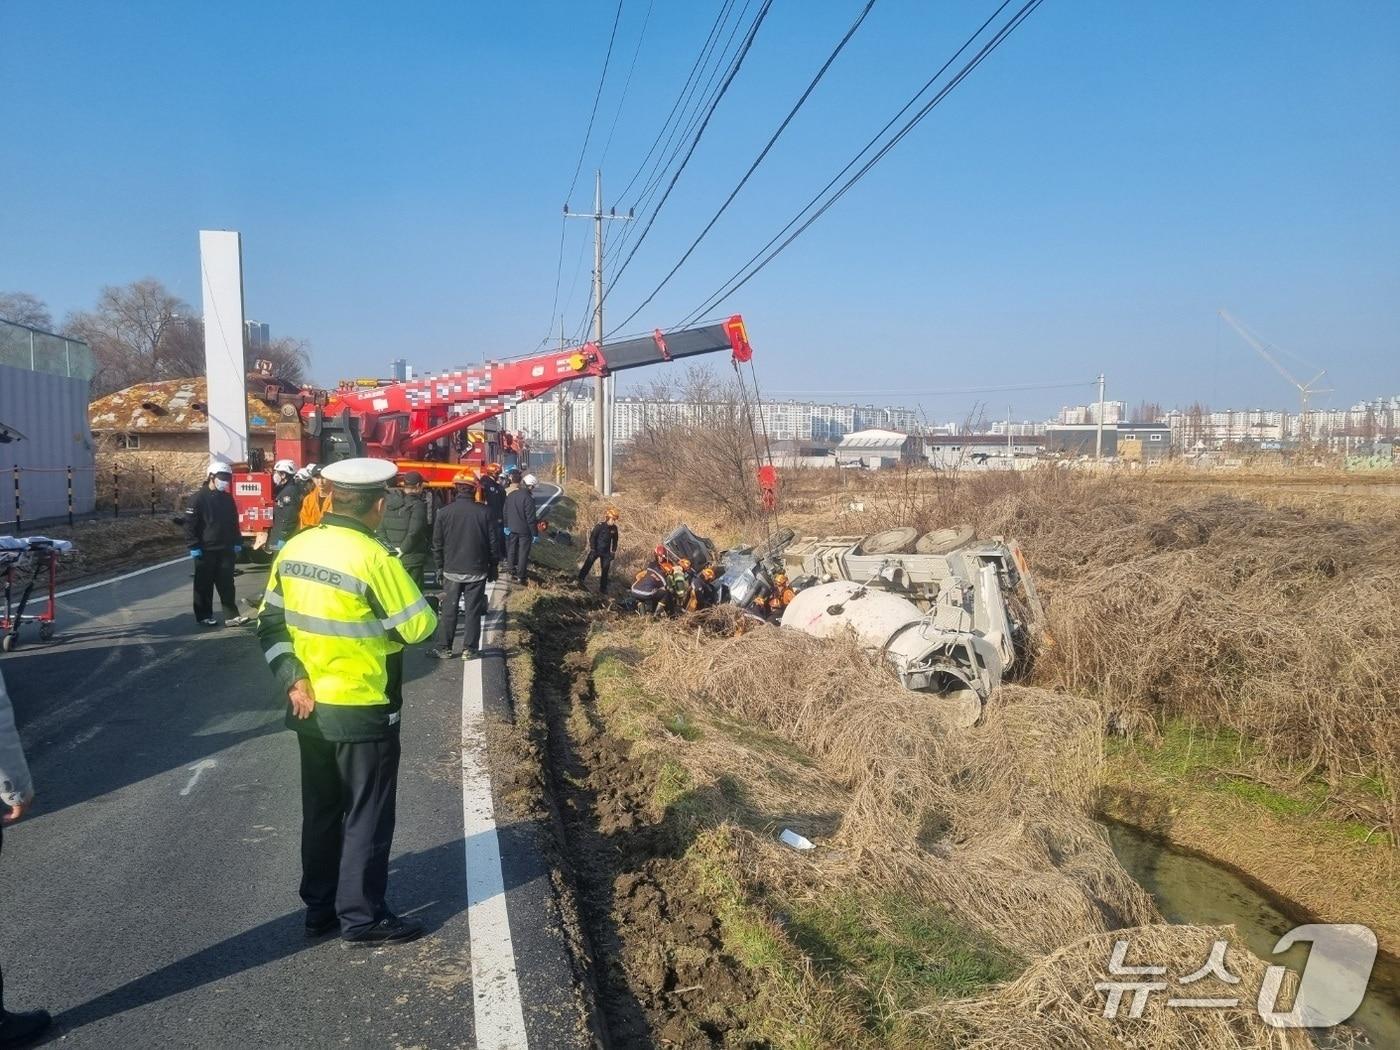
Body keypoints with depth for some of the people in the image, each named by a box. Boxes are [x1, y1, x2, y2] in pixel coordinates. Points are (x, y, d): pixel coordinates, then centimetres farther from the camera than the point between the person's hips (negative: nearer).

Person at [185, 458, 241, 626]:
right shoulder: (199, 498, -8)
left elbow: (234, 522, 18)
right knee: (205, 585, 4)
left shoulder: (227, 498, 10)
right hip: (205, 550, -5)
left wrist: (237, 543, 12)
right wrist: (193, 547, -14)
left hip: (226, 549, 5)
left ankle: (232, 615, 5)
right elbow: (190, 524, -10)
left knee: (227, 584, 4)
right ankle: (204, 616, 13)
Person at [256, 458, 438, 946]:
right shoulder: (373, 558, -22)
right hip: (363, 711, -7)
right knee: (367, 815, 7)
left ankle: (320, 906, 31)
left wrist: (292, 680, 0)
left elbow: (270, 623, 5)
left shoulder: (294, 549, 1)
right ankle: (362, 916, 16)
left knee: (321, 810, 19)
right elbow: (419, 626, -16)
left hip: (311, 707, 7)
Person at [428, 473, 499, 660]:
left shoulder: (444, 512, -4)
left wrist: (440, 566, 13)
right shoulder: (484, 512, -7)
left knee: (448, 610, 8)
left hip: (452, 570, 1)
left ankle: (444, 648, 12)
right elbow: (493, 542, -2)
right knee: (473, 610, 5)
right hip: (477, 571, -1)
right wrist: (493, 566, 9)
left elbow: (437, 544, 2)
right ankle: (469, 649, 8)